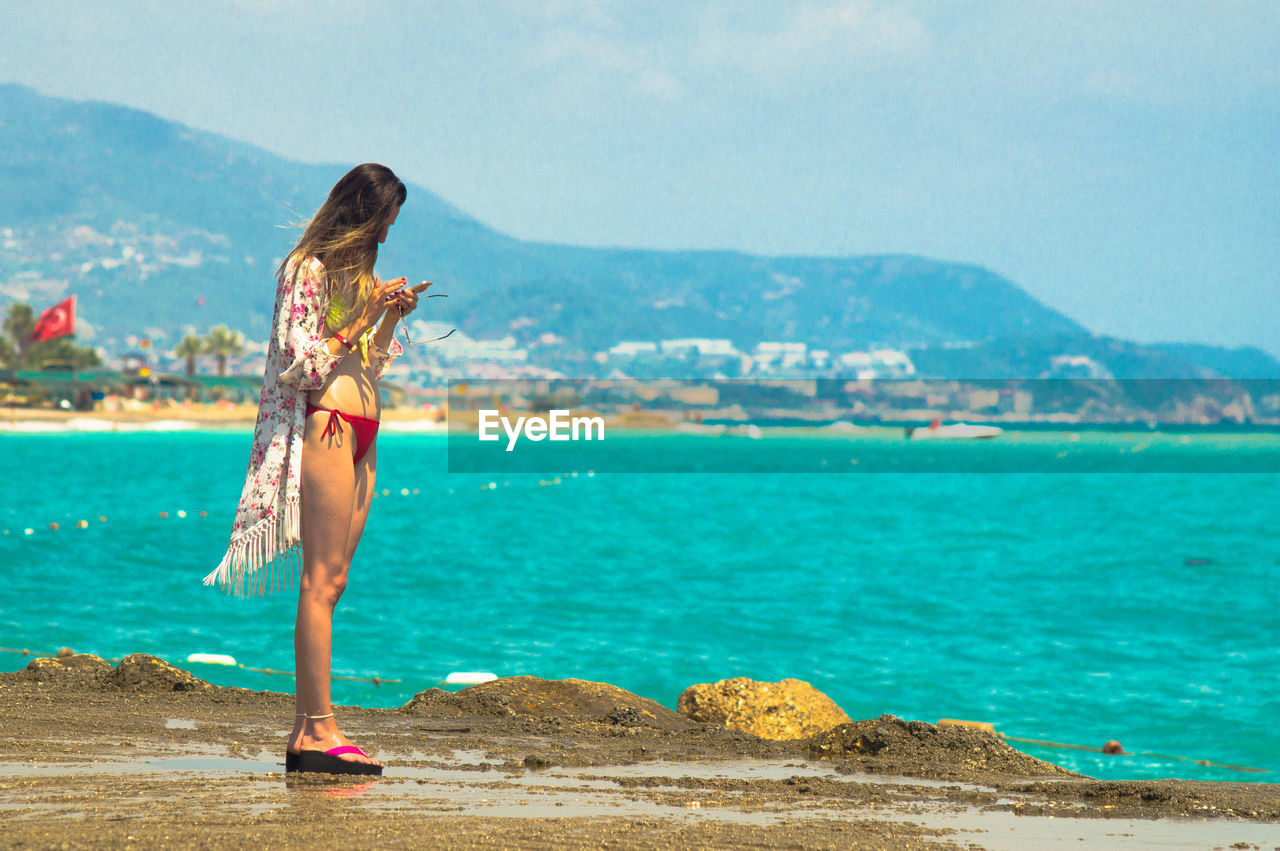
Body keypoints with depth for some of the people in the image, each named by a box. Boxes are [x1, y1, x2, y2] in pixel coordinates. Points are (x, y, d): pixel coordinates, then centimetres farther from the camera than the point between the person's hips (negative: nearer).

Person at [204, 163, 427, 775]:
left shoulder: (358, 270, 21)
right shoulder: (309, 269, -6)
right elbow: (307, 365, -12)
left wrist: (393, 316, 11)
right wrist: (366, 314, -11)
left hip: (361, 434, 9)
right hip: (325, 426, -9)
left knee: (330, 581, 4)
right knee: (322, 580, -11)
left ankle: (305, 733, 4)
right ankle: (319, 728, -13)